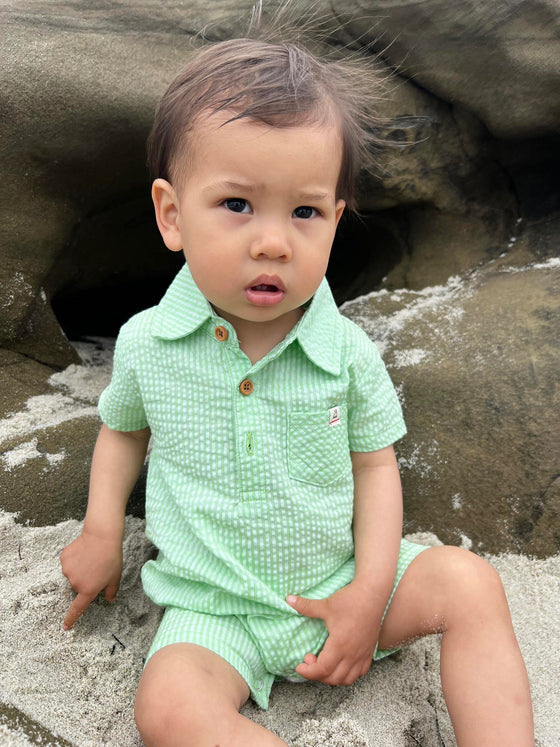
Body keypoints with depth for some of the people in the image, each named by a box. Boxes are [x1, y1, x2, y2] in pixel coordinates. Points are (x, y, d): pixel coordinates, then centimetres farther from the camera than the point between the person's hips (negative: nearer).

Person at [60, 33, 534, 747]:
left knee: (470, 583, -16)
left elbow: (374, 467, -2)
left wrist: (369, 592, -11)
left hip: (338, 582, 1)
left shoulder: (347, 352, -12)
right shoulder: (147, 342, -11)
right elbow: (123, 427, 9)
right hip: (214, 608, 0)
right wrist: (101, 531, 0)